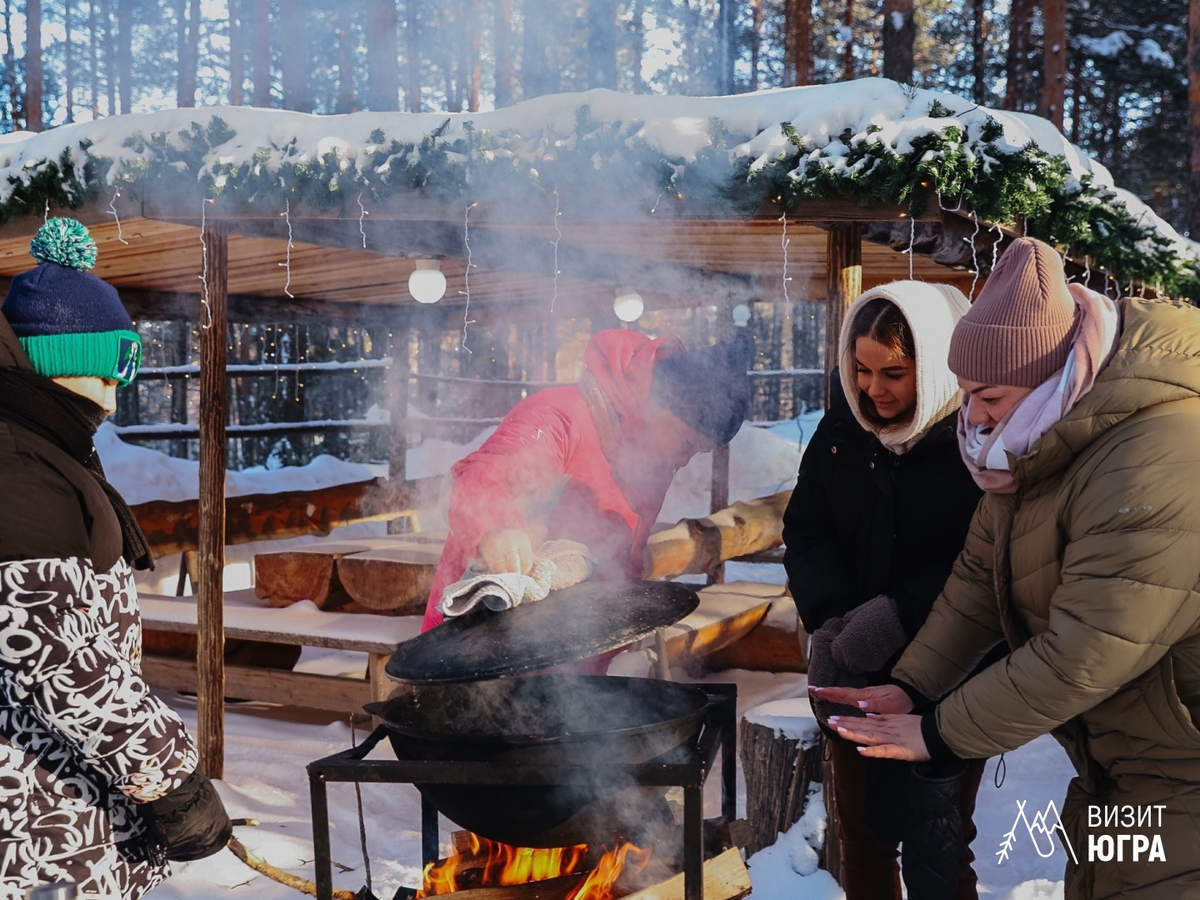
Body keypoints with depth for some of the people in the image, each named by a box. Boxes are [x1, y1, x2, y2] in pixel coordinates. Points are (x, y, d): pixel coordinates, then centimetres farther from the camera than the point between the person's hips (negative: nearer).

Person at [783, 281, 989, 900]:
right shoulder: (843, 428, 0)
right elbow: (805, 530, 3)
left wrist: (903, 613, -25)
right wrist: (829, 616, -13)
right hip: (854, 672, 5)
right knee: (861, 832, 18)